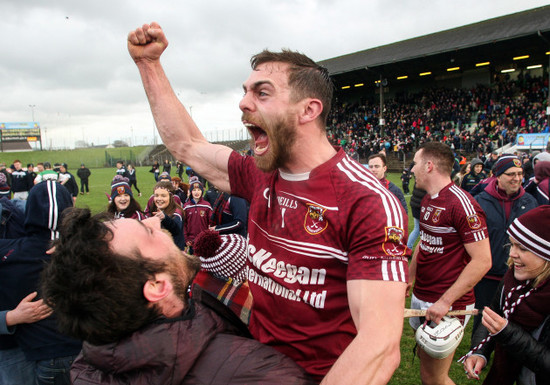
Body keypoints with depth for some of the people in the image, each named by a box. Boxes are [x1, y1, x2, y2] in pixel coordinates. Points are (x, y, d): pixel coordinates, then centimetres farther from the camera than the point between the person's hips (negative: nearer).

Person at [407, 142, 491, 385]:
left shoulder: (461, 203, -20)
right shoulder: (428, 199, 9)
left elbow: (482, 261, -22)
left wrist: (445, 302, -24)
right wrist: (409, 277, 14)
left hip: (446, 305, -8)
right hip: (420, 296, 9)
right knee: (424, 358, 21)